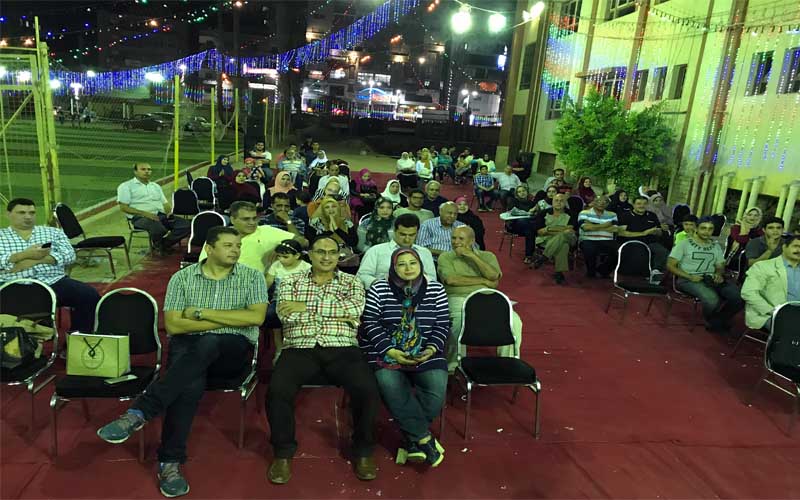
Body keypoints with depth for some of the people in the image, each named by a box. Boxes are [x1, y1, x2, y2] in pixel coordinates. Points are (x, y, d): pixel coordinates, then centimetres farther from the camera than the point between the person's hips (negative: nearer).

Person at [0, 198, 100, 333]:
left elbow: (69, 255, 3)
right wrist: (26, 254, -12)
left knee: (90, 295, -24)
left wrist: (36, 260, -10)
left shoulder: (53, 232, 19)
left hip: (54, 281, 1)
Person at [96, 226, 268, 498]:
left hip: (233, 349, -1)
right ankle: (170, 462, -26)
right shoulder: (182, 277, 5)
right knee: (190, 385, -34)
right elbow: (173, 325, -4)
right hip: (187, 346, 1)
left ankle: (138, 413, -36)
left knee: (207, 344, -37)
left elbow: (256, 317, -11)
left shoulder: (252, 277, 4)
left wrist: (201, 312, -10)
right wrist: (229, 320, -9)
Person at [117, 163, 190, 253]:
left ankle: (164, 245, -13)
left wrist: (170, 212, -1)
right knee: (159, 229, -39)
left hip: (161, 215, 6)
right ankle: (157, 245, -6)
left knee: (187, 225, -20)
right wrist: (145, 213, -15)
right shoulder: (126, 186, 9)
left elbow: (165, 203, 25)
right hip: (141, 217, -5)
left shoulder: (156, 186, 28)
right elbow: (123, 207, -2)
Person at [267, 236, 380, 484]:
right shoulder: (290, 281, 15)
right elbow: (286, 315, -2)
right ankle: (283, 453, -2)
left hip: (342, 349, 0)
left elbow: (355, 309, -5)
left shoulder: (352, 283, 15)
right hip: (300, 349, 0)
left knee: (368, 389, -26)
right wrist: (337, 312, -4)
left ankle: (363, 452, 0)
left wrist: (307, 306, -8)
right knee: (277, 390, -28)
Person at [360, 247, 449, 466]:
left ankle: (412, 437, -3)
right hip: (386, 353, -1)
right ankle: (425, 439, -17)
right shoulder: (378, 289, 0)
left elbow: (443, 324, 7)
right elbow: (371, 324, -4)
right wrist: (391, 351, -15)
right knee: (389, 385, -31)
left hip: (426, 353, 2)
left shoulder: (436, 290, 6)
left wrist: (432, 349, -10)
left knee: (437, 387, -25)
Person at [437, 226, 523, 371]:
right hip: (459, 299, -2)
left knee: (514, 321, -23)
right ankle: (454, 366, -14)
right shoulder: (446, 257, 12)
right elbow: (451, 280, -8)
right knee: (459, 323, -36)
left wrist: (472, 256, -6)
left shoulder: (487, 256, 18)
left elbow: (494, 276, -3)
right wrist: (484, 281, -3)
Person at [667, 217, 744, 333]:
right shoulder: (684, 244, 2)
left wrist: (718, 274, -5)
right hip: (688, 279, -5)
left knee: (739, 297, -22)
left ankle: (718, 321, 4)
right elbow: (670, 265, -3)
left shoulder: (715, 246, 18)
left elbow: (720, 266, 21)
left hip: (711, 278, 5)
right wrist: (690, 277, -16)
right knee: (712, 299, -36)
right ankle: (712, 321, -1)